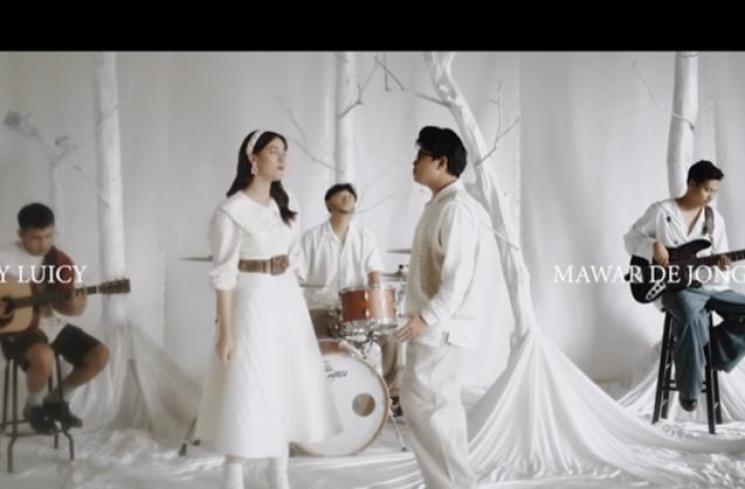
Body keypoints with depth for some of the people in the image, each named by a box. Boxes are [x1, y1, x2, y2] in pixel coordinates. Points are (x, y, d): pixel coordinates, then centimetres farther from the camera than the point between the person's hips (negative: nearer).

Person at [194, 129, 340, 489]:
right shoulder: (230, 211, -13)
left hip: (287, 302, 8)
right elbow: (224, 276, -15)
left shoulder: (284, 205, 9)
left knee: (287, 387, 13)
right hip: (252, 304, -7)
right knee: (247, 392, -1)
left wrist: (296, 305, 13)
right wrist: (225, 332, -17)